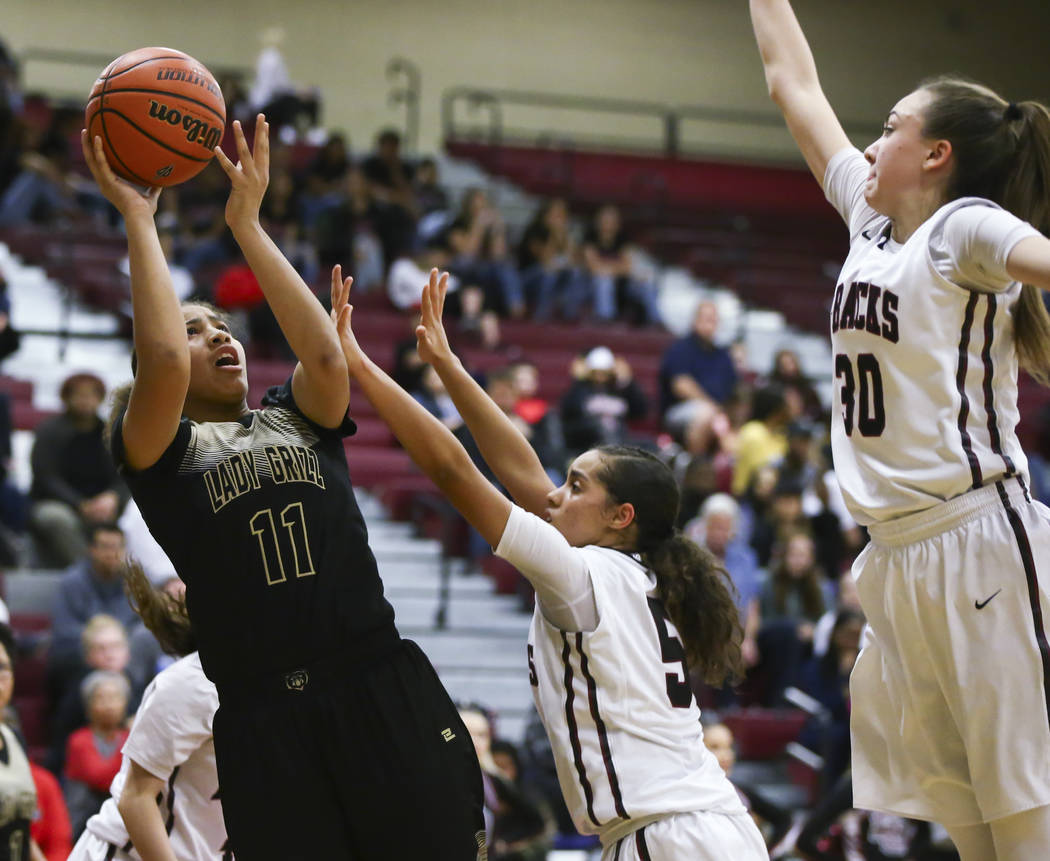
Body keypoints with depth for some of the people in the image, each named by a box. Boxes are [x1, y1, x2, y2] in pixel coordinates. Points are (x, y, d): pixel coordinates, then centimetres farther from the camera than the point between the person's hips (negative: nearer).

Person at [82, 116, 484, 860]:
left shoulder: (298, 419, 19)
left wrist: (247, 223, 2)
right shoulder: (158, 448, 9)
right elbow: (163, 364, -12)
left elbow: (326, 354, -3)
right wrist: (139, 220, -2)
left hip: (385, 690, 3)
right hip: (265, 712, -2)